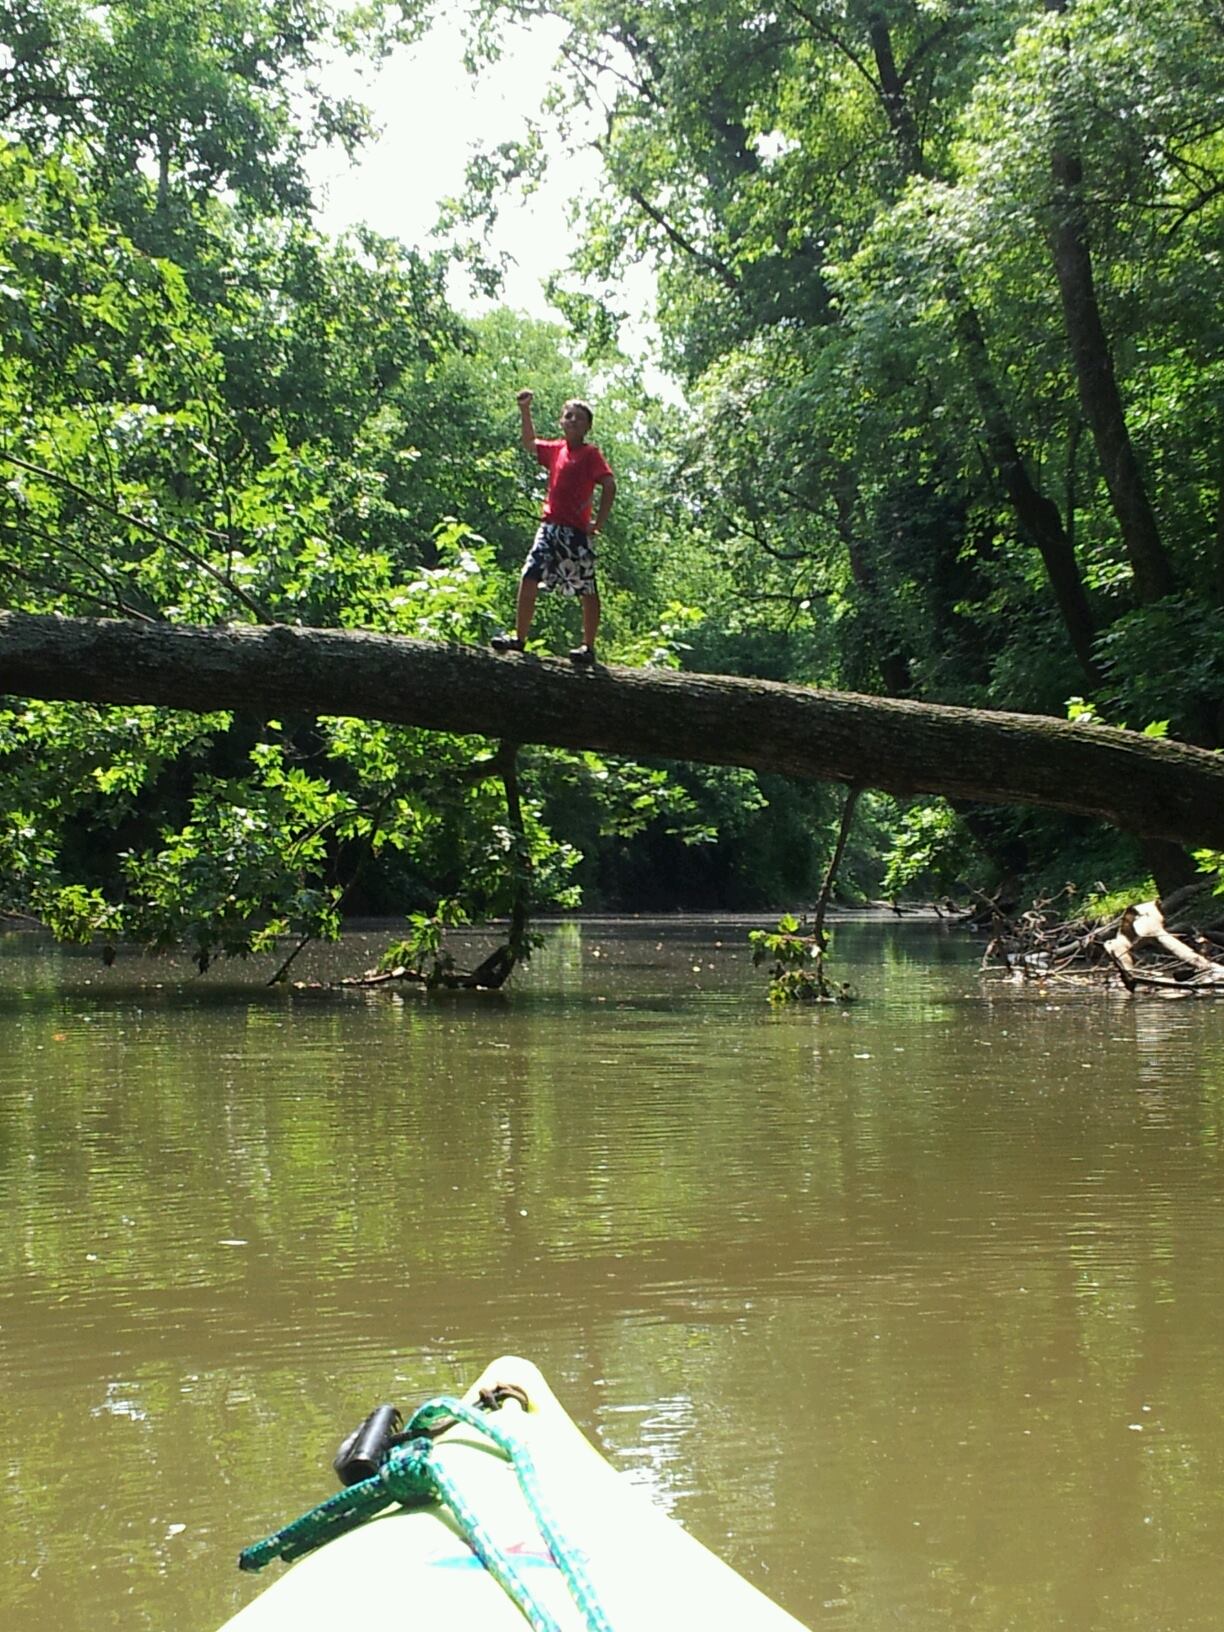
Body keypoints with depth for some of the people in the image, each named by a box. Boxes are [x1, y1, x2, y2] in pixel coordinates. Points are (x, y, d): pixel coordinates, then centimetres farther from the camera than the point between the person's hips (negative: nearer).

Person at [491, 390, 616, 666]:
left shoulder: (590, 454, -5)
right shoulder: (557, 450, 12)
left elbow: (609, 485, -13)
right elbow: (530, 443, 26)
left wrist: (599, 523, -16)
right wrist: (525, 411, 15)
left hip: (576, 531, -6)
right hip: (550, 527, 6)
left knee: (587, 589, 1)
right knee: (529, 578, -3)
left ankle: (589, 648, 5)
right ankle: (519, 638, 2)